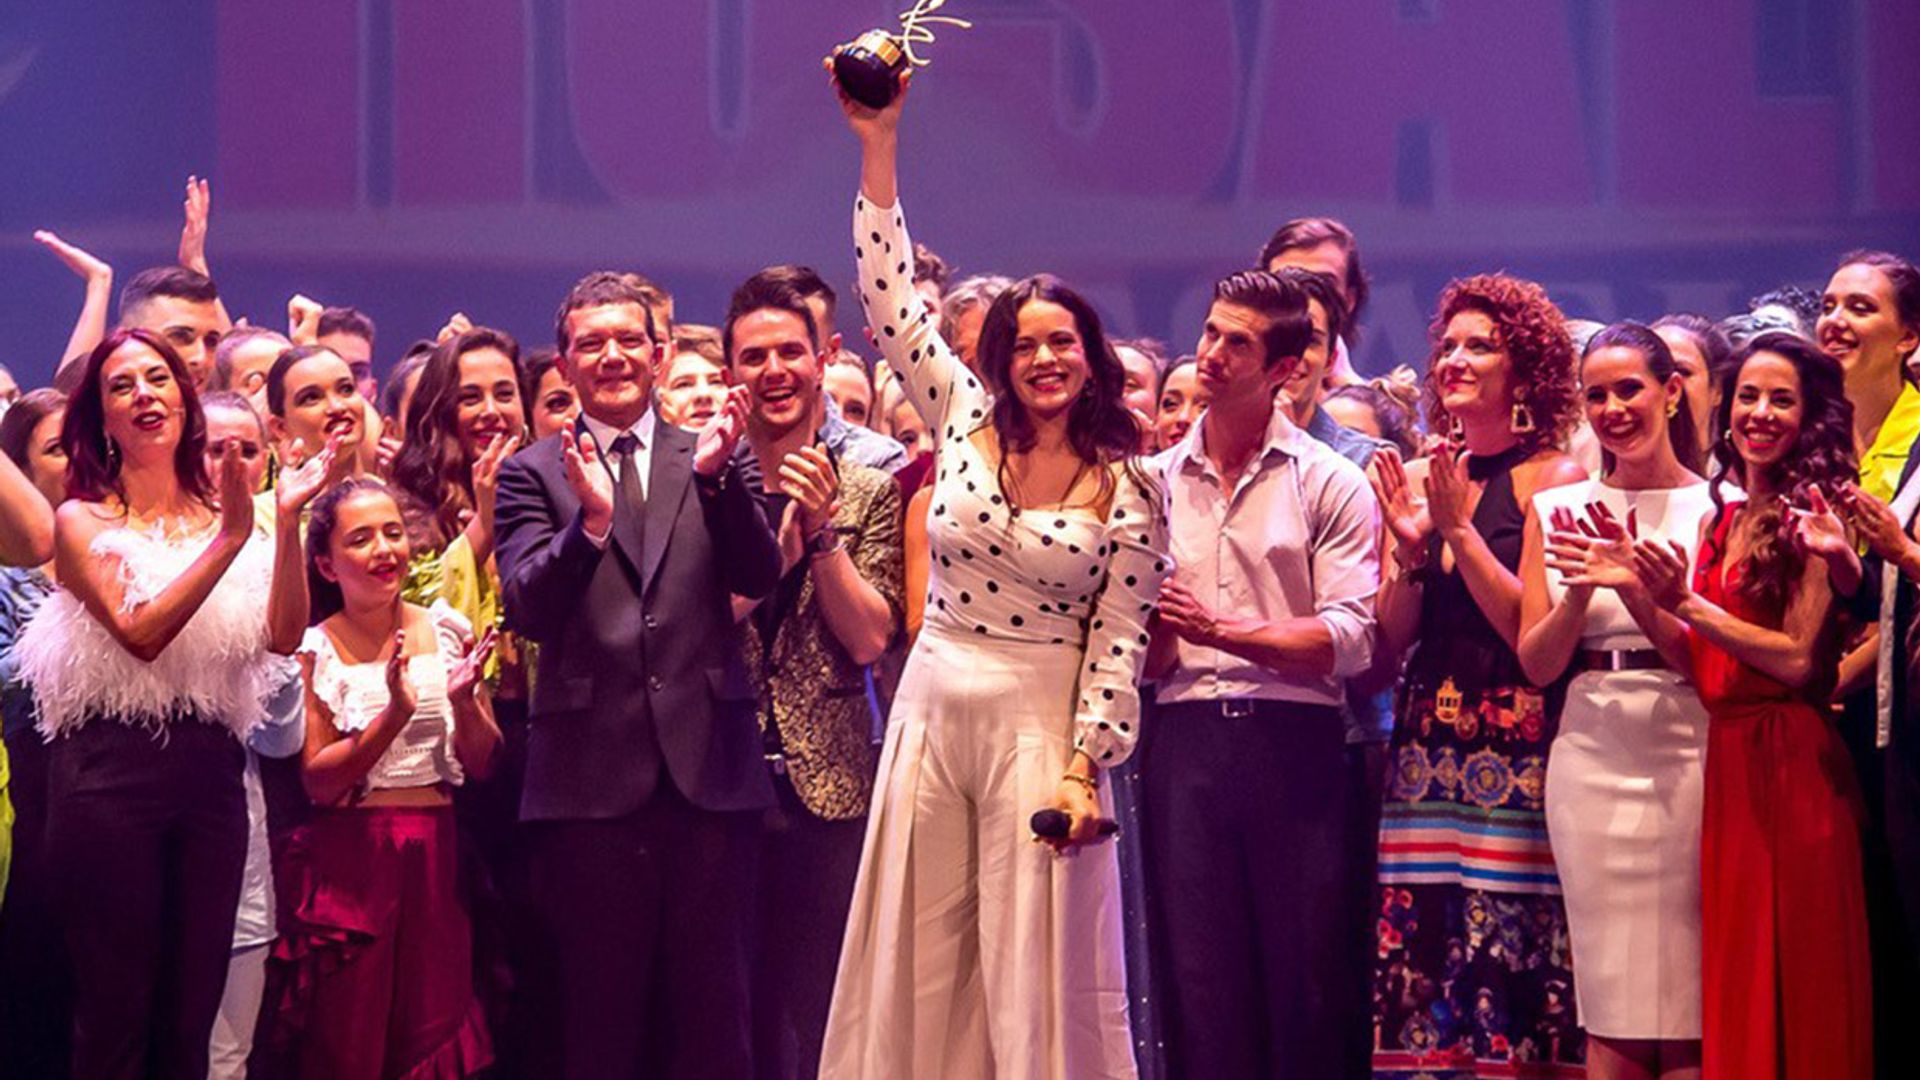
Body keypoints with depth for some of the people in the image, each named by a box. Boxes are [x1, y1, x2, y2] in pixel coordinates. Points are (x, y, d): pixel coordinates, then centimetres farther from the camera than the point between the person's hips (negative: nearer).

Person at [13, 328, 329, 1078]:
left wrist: (287, 522, -12)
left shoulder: (222, 513, 12)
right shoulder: (84, 522, 3)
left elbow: (284, 635, -1)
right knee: (116, 1016, -2)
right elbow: (140, 632, -13)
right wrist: (228, 543, -18)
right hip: (115, 770, -3)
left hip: (211, 771, 3)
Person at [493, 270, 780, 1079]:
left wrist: (717, 473, -18)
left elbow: (757, 578, -2)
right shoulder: (535, 474, 5)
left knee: (711, 1012, 6)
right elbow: (528, 611, -7)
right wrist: (589, 520, -24)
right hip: (591, 774, -1)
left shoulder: (713, 460, 10)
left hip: (708, 768, 1)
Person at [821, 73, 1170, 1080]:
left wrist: (1084, 770, -11)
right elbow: (890, 299, 3)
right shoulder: (963, 421, 4)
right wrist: (878, 147, -1)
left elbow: (1118, 644, -3)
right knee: (917, 958, 7)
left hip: (1041, 727, -3)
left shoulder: (1130, 492, -3)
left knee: (1032, 960, 0)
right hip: (931, 708, 3)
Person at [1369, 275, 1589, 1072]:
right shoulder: (1416, 479, 13)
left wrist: (1461, 531, -12)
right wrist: (1408, 550, -5)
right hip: (1427, 745, 5)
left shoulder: (1553, 477, -1)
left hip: (1518, 747, -5)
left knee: (1508, 949, -8)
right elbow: (1391, 641, 11)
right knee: (1420, 942, 0)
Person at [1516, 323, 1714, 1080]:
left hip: (1691, 757, -2)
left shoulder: (1719, 508, 2)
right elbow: (1536, 664, 5)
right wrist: (1582, 592, -13)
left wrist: (1638, 591, -18)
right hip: (1593, 757, 2)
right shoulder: (1559, 511, 9)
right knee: (1613, 1016, 1)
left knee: (1691, 1014, -2)